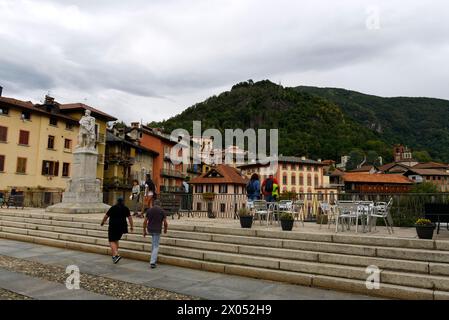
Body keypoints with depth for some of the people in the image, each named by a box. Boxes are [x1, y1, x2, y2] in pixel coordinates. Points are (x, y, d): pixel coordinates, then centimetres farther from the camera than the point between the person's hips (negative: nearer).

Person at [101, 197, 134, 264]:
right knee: (116, 240, 21)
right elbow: (129, 217, -1)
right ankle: (114, 255, 24)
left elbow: (106, 216, 1)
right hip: (121, 227, 4)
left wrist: (102, 222, 18)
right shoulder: (125, 208, 5)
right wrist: (132, 226, 2)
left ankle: (116, 255, -19)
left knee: (112, 241, -2)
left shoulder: (113, 208, -2)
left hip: (113, 226, -4)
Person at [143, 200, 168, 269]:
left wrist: (144, 231, 10)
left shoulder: (149, 210, 2)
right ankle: (152, 262, -7)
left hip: (150, 230, 4)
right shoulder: (162, 211, -4)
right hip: (157, 231, -3)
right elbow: (165, 223, -4)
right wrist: (165, 230, 14)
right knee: (156, 246, 3)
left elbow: (145, 222, 1)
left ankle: (153, 257, 36)